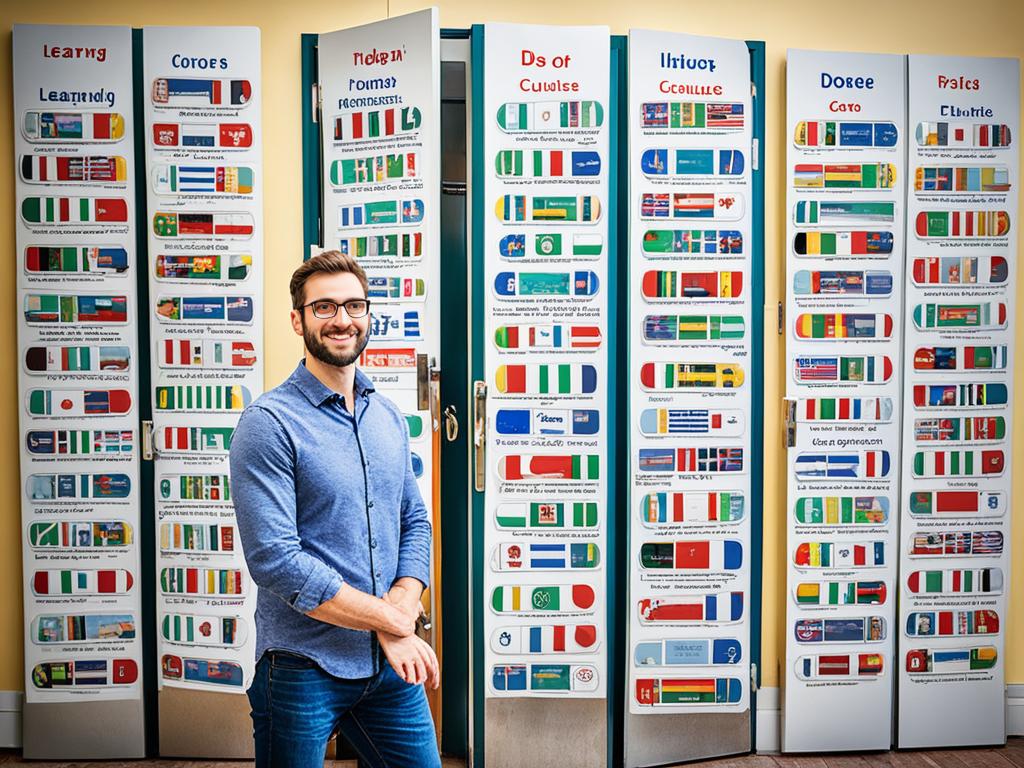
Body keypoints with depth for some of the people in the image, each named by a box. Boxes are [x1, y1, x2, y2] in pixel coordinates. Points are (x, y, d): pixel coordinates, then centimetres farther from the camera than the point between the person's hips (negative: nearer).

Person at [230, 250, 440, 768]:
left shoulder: (389, 417, 8)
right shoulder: (269, 423, -13)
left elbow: (415, 522, 10)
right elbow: (275, 561, -20)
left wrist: (403, 606, -9)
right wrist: (392, 621, -16)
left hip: (391, 666, 5)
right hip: (302, 668, -5)